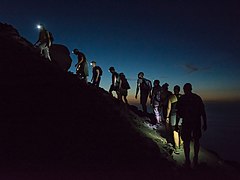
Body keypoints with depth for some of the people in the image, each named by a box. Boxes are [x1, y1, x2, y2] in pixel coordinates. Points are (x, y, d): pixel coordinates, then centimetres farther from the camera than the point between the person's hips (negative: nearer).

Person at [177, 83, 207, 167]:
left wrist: (182, 116, 17)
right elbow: (203, 112, 2)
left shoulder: (182, 98, -2)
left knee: (186, 141, 6)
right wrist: (204, 123, 7)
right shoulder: (197, 97, 4)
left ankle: (187, 160, 9)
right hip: (197, 122, 3)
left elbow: (179, 112, -2)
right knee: (196, 141, 16)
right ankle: (196, 160, 21)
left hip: (186, 122, -2)